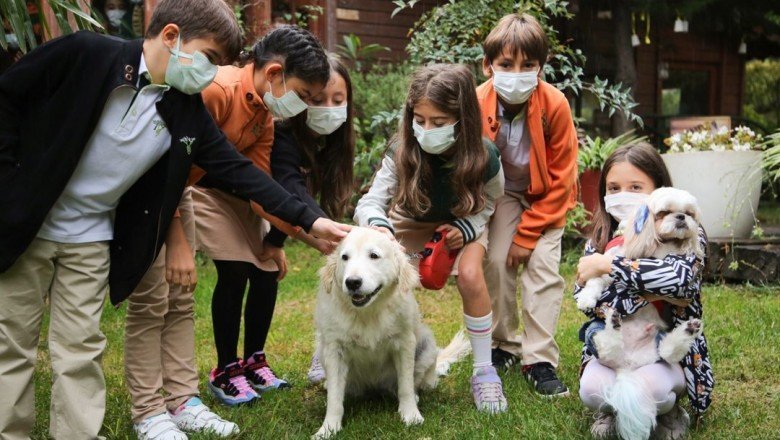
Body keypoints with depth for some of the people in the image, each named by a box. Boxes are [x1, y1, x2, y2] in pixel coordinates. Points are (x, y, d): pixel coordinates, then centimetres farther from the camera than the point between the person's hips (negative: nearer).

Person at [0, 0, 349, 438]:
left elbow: (239, 170, -3)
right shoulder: (86, 54, -19)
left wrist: (308, 218, -7)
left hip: (91, 239, 3)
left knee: (81, 347, 7)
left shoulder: (187, 111, -5)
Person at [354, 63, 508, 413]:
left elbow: (491, 201, -8)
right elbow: (371, 202, -31)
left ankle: (484, 371, -10)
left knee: (469, 276, -30)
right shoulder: (402, 152, -29)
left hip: (462, 224, -1)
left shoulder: (482, 157, -30)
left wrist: (467, 228, -26)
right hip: (411, 224, 2)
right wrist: (379, 227, -54)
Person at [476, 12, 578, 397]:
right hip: (502, 192, 1)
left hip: (545, 197, -1)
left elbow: (560, 179, -18)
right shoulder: (478, 104, -25)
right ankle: (504, 346, 9)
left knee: (543, 267, -12)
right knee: (496, 260, -10)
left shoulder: (555, 105, -27)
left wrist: (527, 234, -17)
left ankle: (540, 361, -5)